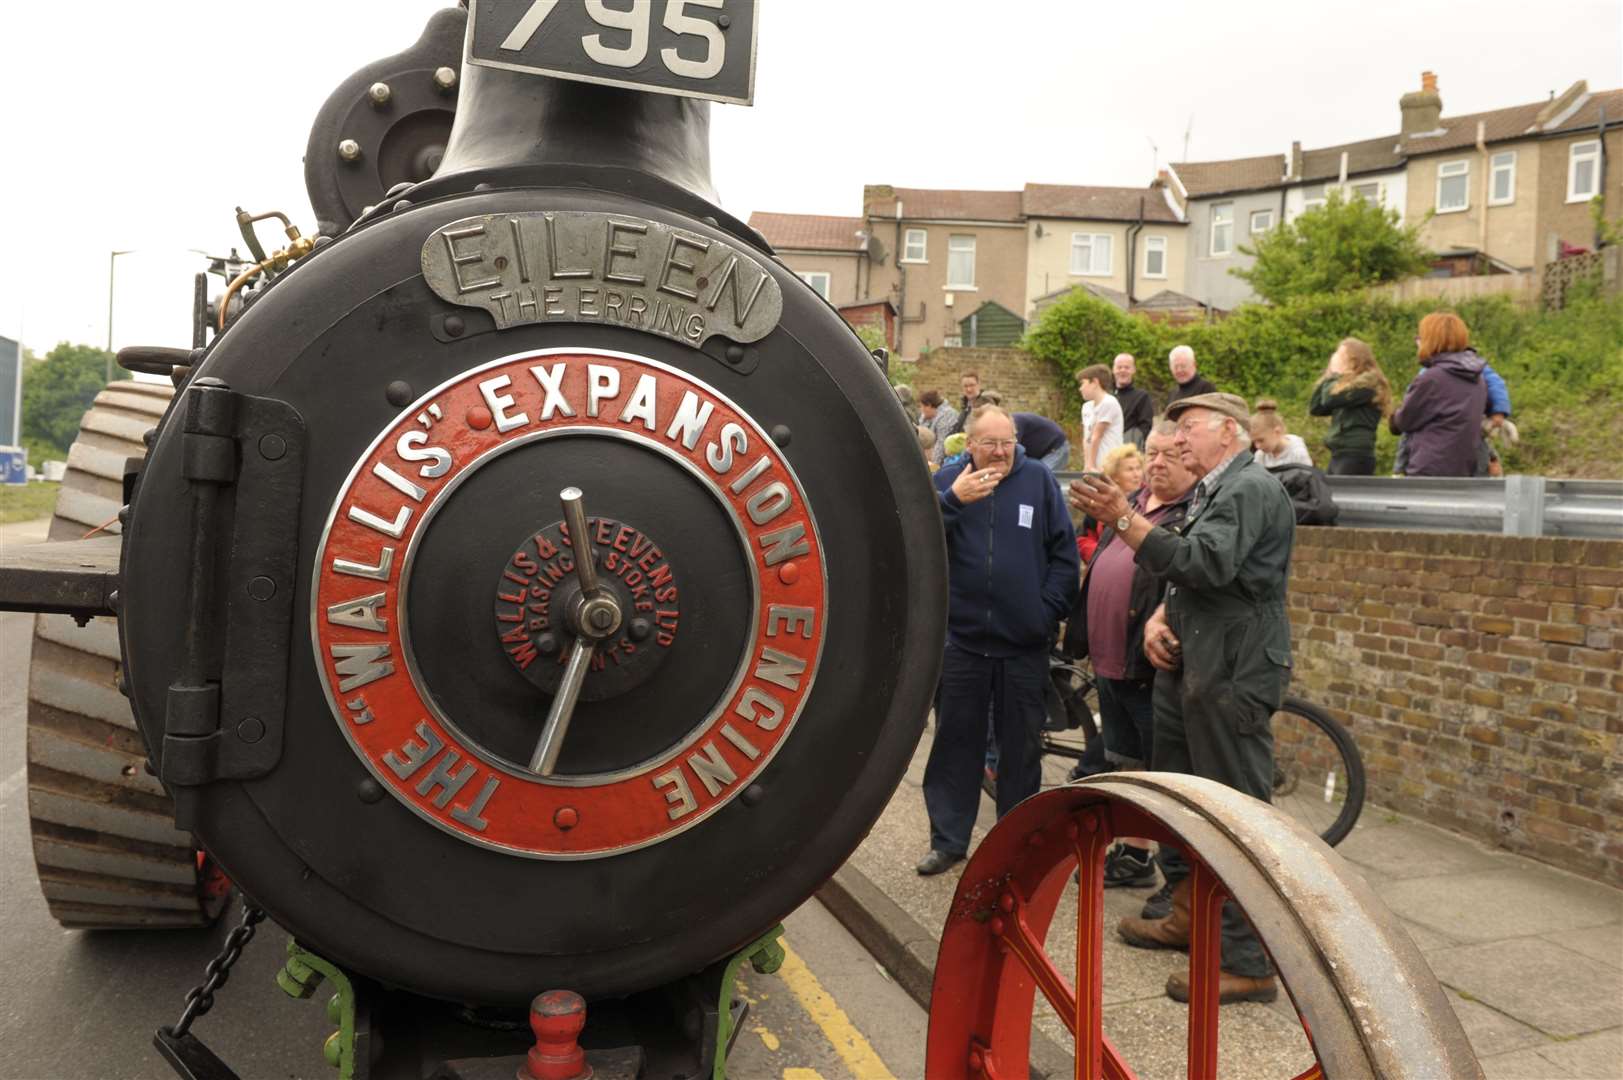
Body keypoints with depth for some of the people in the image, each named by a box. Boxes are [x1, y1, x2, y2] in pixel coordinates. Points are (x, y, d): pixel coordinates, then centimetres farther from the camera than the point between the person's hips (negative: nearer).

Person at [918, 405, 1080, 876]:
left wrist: (1049, 610, -5)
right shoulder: (947, 481, 3)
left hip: (1024, 643, 0)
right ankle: (948, 839, 20)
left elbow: (1065, 552, 2)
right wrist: (953, 500, -20)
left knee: (1021, 745, 11)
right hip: (961, 638, 0)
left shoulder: (1039, 480, 1)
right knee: (955, 741, 8)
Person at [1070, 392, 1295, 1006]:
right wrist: (1158, 619, 3)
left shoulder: (1250, 489, -12)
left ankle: (1248, 965, 2)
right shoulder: (1211, 492, 21)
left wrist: (1125, 521, -28)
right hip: (1190, 667, 11)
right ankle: (1190, 916, 36)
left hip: (1232, 673, -11)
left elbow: (1207, 564, -27)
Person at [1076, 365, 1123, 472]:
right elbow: (1086, 438, 8)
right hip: (1094, 465, 8)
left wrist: (1091, 464, -11)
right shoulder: (1087, 406, 14)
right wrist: (1087, 465, 0)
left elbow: (1097, 436, -11)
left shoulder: (1109, 403, -11)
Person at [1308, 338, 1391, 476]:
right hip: (1338, 454, 9)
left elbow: (1330, 399, -15)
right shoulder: (1344, 383, 19)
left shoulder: (1368, 382, -6)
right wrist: (1329, 375, 11)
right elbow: (1315, 408, 13)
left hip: (1356, 455, -9)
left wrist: (1334, 374, 3)